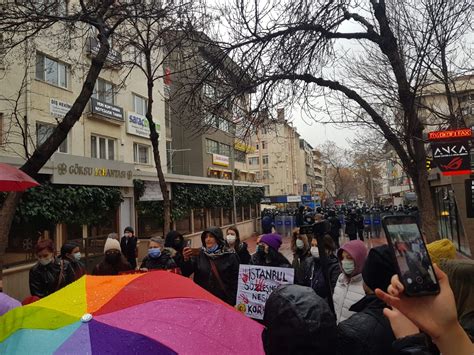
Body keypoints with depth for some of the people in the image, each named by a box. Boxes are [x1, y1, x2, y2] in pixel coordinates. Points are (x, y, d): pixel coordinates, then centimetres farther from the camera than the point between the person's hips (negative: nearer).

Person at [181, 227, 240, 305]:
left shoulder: (230, 256, -5)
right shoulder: (199, 254, 2)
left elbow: (235, 280, -6)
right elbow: (186, 273, -3)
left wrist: (232, 302, -9)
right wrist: (186, 260, -22)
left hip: (224, 301, -2)